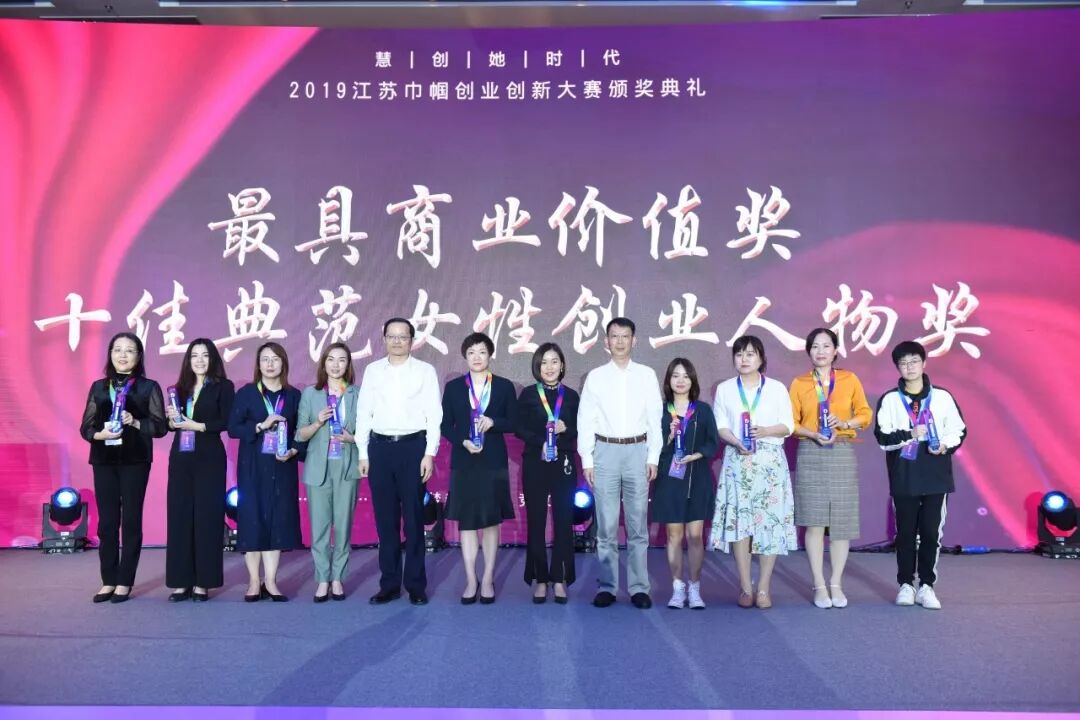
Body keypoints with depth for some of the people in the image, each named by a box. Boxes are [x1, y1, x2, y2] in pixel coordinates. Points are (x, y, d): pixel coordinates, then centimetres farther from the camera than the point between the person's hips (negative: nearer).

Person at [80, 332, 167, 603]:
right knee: (107, 521, 4)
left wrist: (135, 422, -18)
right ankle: (108, 581, 12)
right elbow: (85, 427, 8)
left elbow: (160, 426, -2)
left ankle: (125, 582, 6)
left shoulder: (149, 387, 2)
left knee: (131, 520, 0)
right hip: (104, 461, 3)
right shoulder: (99, 387, 10)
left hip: (135, 461, -3)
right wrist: (99, 434, -13)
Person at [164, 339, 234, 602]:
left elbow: (227, 422, -10)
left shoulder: (223, 386, 0)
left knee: (206, 516, -2)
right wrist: (171, 420, -5)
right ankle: (181, 581, 8)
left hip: (209, 459, -4)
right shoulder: (180, 388, 14)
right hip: (180, 458, 4)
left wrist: (197, 425, -17)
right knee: (179, 516, 2)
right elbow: (174, 423, 15)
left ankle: (203, 582, 3)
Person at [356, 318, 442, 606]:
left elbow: (434, 414, -1)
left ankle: (416, 584, 14)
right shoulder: (372, 370, 8)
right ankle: (389, 584, 18)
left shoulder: (425, 371, 1)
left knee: (413, 517, 4)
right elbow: (363, 413, 8)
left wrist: (429, 454, -8)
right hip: (380, 446, 2)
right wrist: (363, 454, 3)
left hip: (413, 445, -2)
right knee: (385, 518, 8)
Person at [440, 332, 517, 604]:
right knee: (466, 520, 3)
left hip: (493, 461, 0)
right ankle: (471, 581, 10)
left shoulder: (504, 386, 5)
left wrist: (493, 422, -15)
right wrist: (463, 441, -13)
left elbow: (513, 422, 4)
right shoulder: (453, 387, 6)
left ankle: (488, 580, 11)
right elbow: (446, 425, 4)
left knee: (491, 520, 4)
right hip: (463, 461, 1)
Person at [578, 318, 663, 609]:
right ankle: (607, 586, 11)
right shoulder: (596, 377, 4)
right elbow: (585, 421, 3)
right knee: (606, 524, 3)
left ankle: (639, 587, 12)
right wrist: (587, 460, -2)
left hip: (638, 451, 0)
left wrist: (653, 458, -1)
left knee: (638, 524, 4)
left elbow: (655, 419, 4)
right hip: (605, 451, 0)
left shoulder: (647, 375, 5)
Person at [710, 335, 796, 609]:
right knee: (739, 520, -5)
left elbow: (788, 425, 4)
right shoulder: (725, 389, 11)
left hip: (770, 461, 0)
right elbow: (720, 426, 4)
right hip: (737, 460, 1)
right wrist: (736, 442, -15)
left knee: (770, 520, -5)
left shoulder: (777, 388, 8)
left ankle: (764, 587, 1)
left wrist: (765, 431, -15)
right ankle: (746, 587, 2)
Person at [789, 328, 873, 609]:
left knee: (842, 521, 1)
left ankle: (836, 584, 12)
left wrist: (845, 423, -10)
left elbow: (865, 414, 9)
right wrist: (813, 434, -14)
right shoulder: (799, 383, 4)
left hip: (843, 454, 1)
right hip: (810, 455, -1)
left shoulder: (850, 379, 6)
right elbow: (791, 422, 3)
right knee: (814, 521, -2)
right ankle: (819, 585, 5)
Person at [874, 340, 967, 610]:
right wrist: (909, 435, -19)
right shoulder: (889, 400, 1)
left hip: (936, 477, 0)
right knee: (906, 533, 6)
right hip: (904, 479, 0)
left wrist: (946, 445, -12)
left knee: (931, 532, 2)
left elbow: (959, 429, 7)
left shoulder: (942, 396, 4)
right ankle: (906, 584, 16)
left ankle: (927, 586, 12)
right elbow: (883, 438, -4)